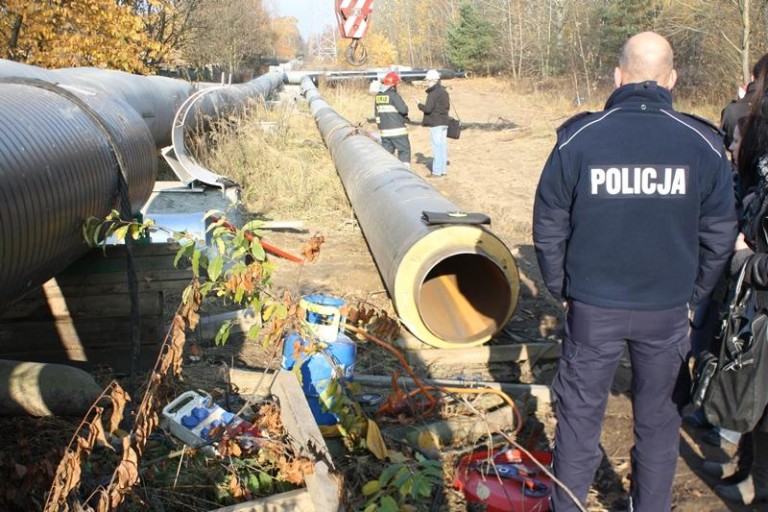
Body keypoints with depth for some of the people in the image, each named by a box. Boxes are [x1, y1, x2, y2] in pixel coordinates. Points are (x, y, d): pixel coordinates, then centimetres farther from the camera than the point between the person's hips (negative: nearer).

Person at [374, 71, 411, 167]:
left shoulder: (378, 96, 8)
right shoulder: (393, 95, -14)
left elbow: (376, 113, 15)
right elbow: (403, 109, -20)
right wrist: (405, 114, 2)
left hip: (384, 130, 7)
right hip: (397, 130, -7)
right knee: (404, 151, 0)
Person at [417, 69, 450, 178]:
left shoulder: (433, 93, -16)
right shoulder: (444, 91, 14)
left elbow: (428, 109, -20)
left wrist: (420, 105, -2)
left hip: (435, 124, -9)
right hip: (444, 122, 9)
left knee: (437, 147, -6)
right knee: (443, 146, 12)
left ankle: (437, 171, -3)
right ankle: (442, 169, 18)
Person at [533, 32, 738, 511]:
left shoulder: (579, 139, -9)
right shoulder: (703, 145, -7)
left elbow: (549, 227, -3)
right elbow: (719, 236, 1)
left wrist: (562, 288, 10)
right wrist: (692, 294, 14)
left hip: (593, 307, 0)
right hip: (668, 310, 1)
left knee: (579, 414, 13)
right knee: (659, 419, 16)